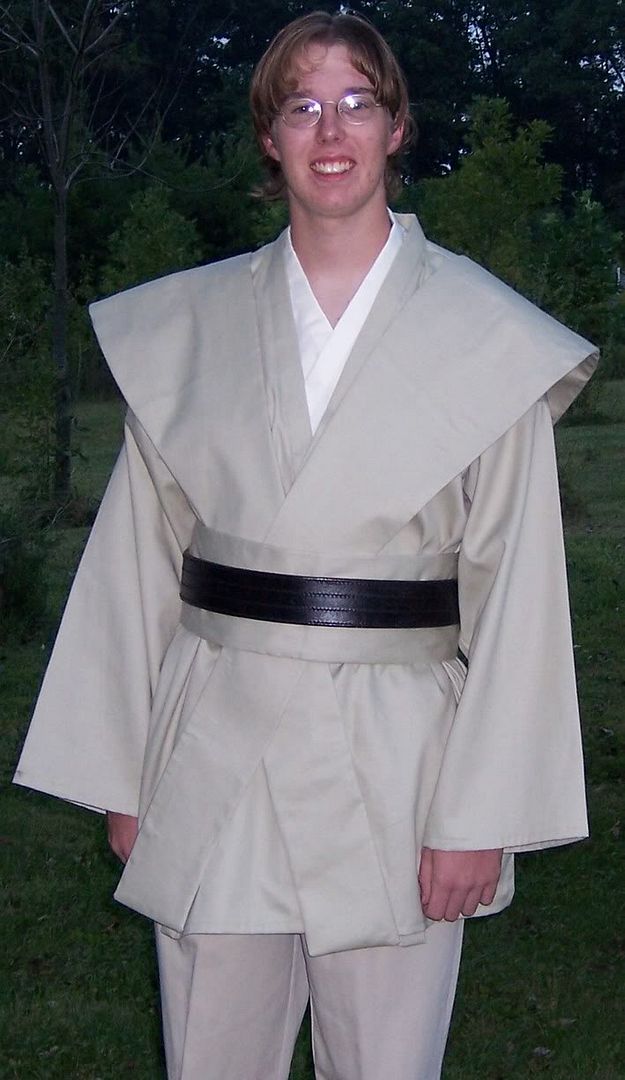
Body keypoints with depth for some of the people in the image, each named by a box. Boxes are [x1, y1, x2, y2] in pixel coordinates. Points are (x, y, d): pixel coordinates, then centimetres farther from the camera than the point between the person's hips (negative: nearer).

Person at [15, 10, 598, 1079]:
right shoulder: (184, 327, 6)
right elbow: (138, 560, 8)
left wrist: (479, 812, -7)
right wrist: (122, 779, 7)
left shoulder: (489, 338, -1)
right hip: (215, 745, 2)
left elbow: (516, 588, -3)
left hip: (393, 761, -2)